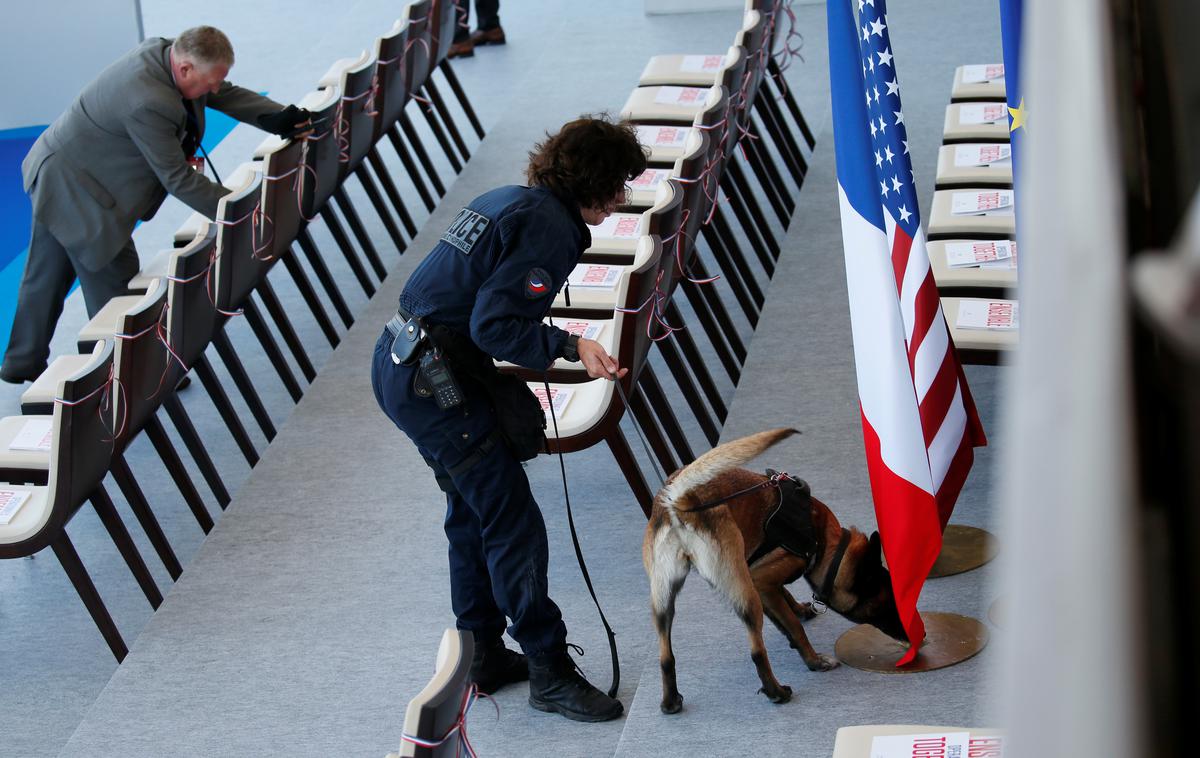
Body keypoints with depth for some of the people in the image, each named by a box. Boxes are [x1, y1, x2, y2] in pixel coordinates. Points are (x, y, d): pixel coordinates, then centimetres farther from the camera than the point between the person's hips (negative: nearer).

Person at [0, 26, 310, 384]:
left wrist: (279, 118, -9)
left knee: (47, 275, 22)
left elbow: (227, 95, 3)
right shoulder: (149, 103, -35)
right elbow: (179, 179, -27)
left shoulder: (165, 51, -8)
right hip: (73, 188, -10)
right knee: (114, 279, 2)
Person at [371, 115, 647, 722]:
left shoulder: (507, 200, 16)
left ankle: (483, 656, 32)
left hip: (398, 364, 11)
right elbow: (494, 326, -21)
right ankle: (550, 672, 3)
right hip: (433, 380, -11)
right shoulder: (551, 227, -14)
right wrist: (571, 347, -20)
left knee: (472, 511, 21)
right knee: (513, 522, -4)